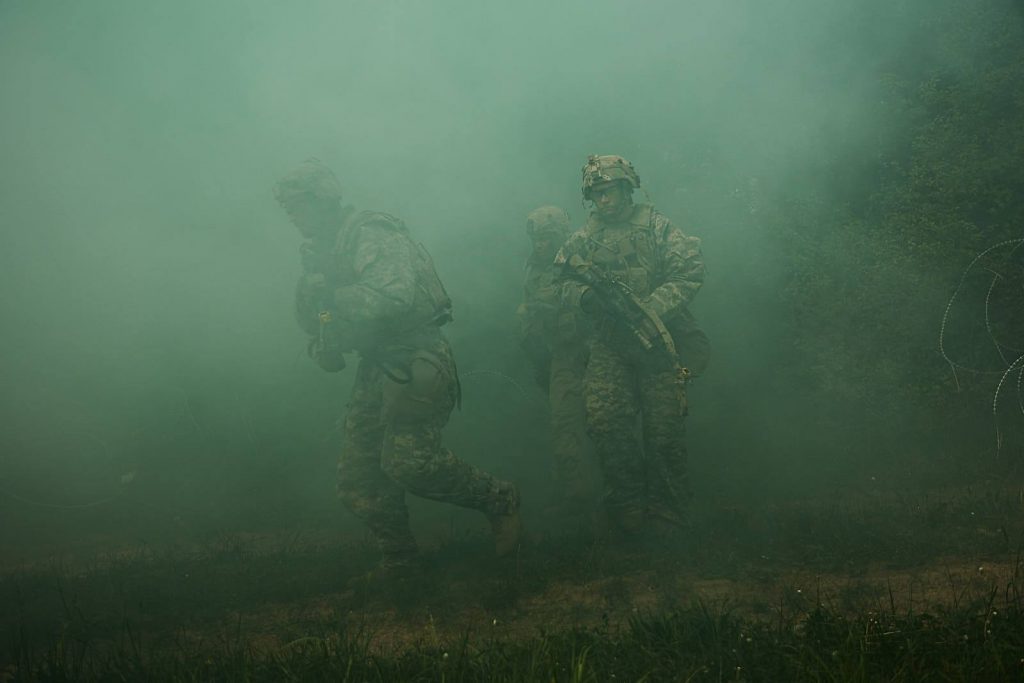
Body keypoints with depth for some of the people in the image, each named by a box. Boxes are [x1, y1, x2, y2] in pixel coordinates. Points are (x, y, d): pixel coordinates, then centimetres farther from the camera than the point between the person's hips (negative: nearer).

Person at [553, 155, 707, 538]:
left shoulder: (656, 228, 1)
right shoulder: (583, 239, 12)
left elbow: (689, 273, -7)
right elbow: (565, 284, 12)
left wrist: (649, 308, -18)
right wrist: (585, 295, -12)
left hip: (657, 338, -2)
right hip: (609, 344, 3)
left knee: (663, 427, -4)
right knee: (604, 418, -13)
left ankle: (666, 517, 8)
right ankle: (629, 509, -2)